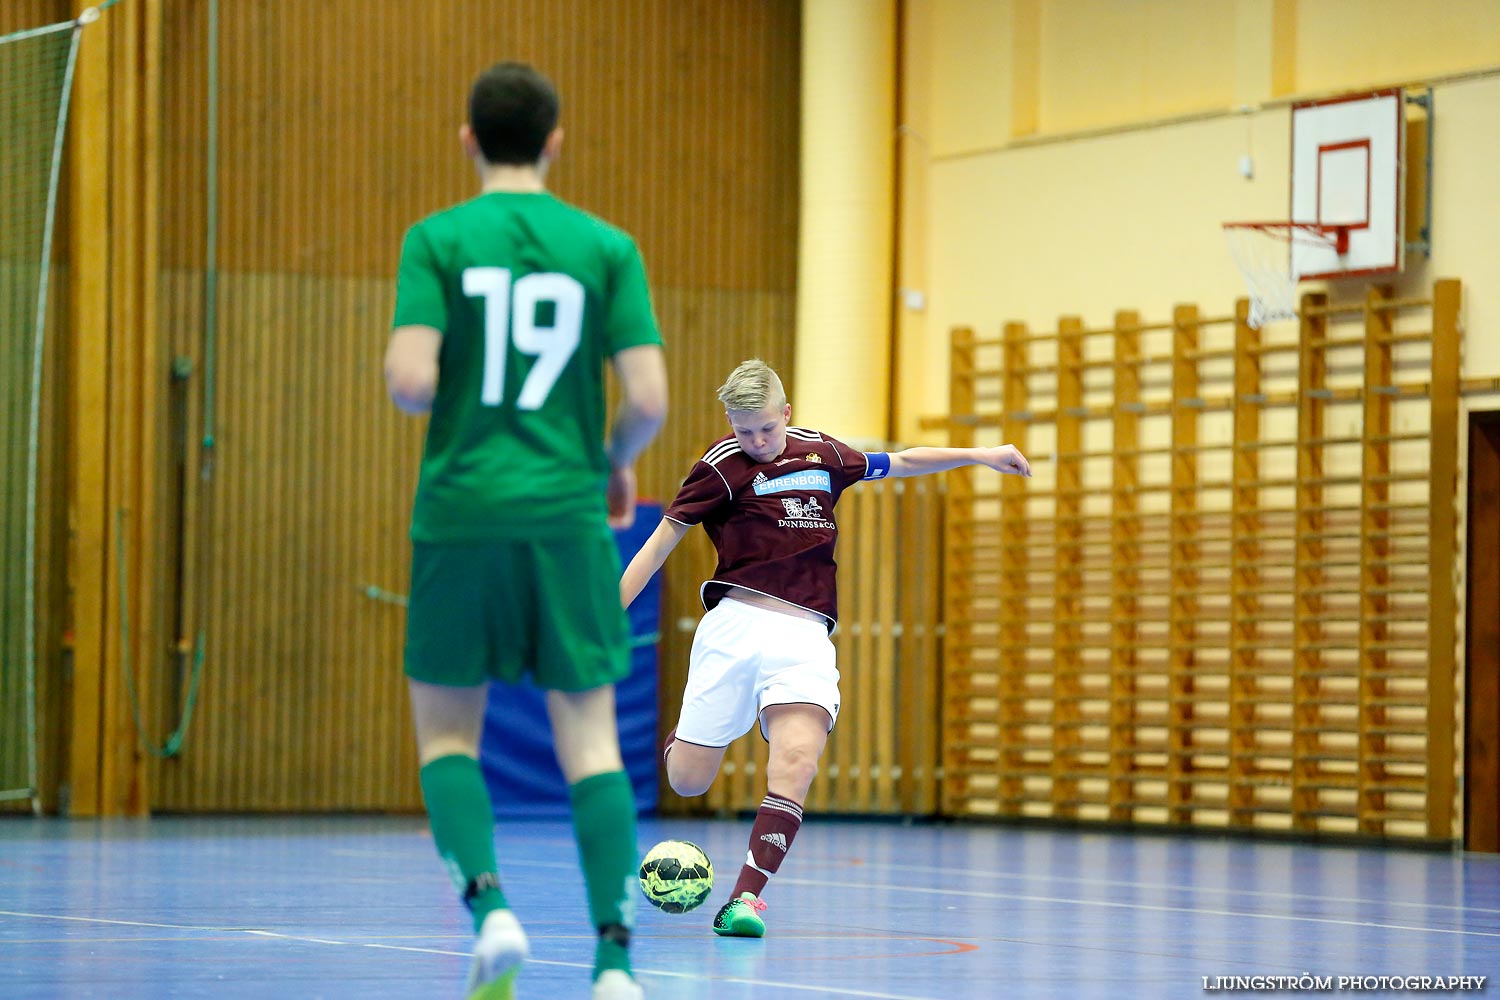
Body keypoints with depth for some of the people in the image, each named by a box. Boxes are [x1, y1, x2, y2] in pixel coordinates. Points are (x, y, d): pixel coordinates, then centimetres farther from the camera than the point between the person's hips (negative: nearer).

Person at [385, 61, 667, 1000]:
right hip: (567, 515, 1)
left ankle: (489, 901, -10)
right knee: (589, 734, 3)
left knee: (448, 730, 12)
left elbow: (411, 379, -12)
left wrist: (420, 389, 11)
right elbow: (648, 399, -3)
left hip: (461, 511, -1)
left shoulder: (437, 241, -1)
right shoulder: (607, 248, 2)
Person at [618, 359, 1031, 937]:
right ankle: (682, 738, 35)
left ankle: (747, 897, -21)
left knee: (797, 760, -24)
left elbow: (899, 463, 29)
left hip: (806, 636, 2)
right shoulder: (723, 466, 2)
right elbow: (662, 540, 4)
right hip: (737, 624, -2)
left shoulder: (821, 455, 14)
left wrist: (978, 455, 24)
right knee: (687, 782, -3)